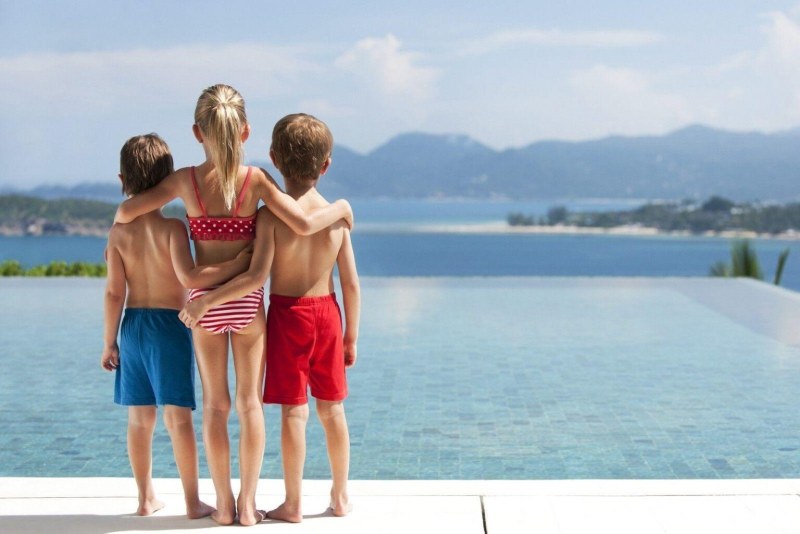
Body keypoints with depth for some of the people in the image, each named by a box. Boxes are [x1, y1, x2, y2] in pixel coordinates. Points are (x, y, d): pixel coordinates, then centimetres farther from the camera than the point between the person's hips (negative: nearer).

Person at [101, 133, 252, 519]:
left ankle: (146, 498, 20)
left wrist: (109, 342, 5)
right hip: (170, 326, -4)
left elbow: (114, 292, -2)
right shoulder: (172, 227, -13)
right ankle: (193, 502, 3)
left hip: (132, 327, 4)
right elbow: (189, 277, -24)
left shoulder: (119, 232, -1)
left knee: (139, 417, 11)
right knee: (178, 417, -1)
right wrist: (241, 262, -21)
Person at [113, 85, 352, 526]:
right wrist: (340, 207, 2)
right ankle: (247, 503, 11)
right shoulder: (256, 179, -8)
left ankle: (224, 504, 15)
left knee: (214, 403, 11)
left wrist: (118, 232, 17)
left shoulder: (186, 180, -5)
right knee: (249, 402, 8)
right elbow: (304, 224, -16)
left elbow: (125, 211, -6)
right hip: (247, 300, -1)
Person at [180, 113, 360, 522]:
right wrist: (351, 336, 9)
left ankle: (293, 504, 11)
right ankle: (340, 496, 23)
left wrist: (206, 301, -16)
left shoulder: (271, 215, -14)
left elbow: (256, 277, -24)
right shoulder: (337, 215, -3)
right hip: (327, 313, 3)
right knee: (332, 409, 13)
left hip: (287, 314, -3)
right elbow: (351, 284, -1)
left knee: (294, 411, 3)